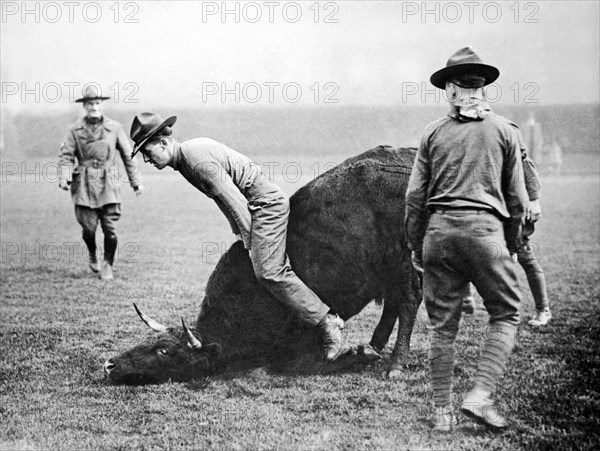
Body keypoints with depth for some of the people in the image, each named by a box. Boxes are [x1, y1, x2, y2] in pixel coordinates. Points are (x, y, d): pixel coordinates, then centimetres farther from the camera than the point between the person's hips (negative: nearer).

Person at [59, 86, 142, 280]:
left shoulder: (114, 128, 4)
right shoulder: (75, 130, 4)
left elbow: (128, 155, 9)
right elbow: (66, 156, 2)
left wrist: (136, 181, 8)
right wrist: (64, 177, -14)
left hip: (108, 184, 0)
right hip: (85, 185, 0)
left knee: (110, 228, -6)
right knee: (89, 227, -4)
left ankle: (107, 265, 14)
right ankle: (92, 255, 29)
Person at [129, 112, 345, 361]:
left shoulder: (198, 160, -24)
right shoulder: (183, 159, 8)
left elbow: (234, 200, -23)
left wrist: (250, 242, -15)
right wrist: (239, 233, 18)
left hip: (266, 204, -10)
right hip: (255, 208, 10)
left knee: (268, 272, -17)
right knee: (277, 268, 14)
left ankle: (327, 322, -12)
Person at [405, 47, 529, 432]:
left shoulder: (434, 133, 8)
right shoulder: (504, 131, 5)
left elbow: (415, 196, 6)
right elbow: (517, 199, 6)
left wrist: (416, 247, 15)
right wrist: (510, 245, 18)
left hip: (439, 230, 2)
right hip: (485, 230, -2)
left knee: (443, 324, 8)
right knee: (506, 314, 11)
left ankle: (443, 411, 12)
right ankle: (481, 395, -3)